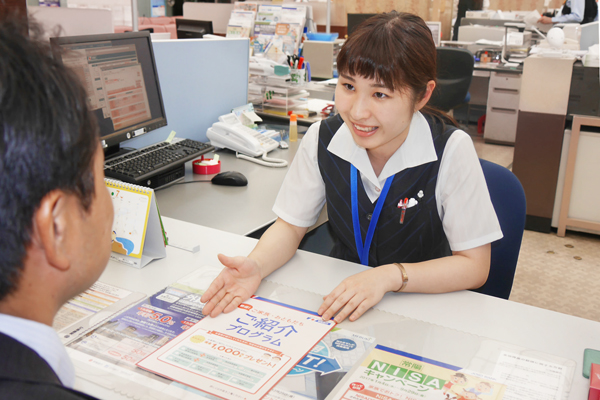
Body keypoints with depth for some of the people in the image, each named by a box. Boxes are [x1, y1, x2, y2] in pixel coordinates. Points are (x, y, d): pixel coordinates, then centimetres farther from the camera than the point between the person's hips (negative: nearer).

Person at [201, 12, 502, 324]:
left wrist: (390, 276, -28)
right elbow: (291, 225, 0)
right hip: (340, 304, 1)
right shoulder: (321, 139, -11)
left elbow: (474, 266, -14)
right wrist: (256, 266, -21)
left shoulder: (451, 151, -20)